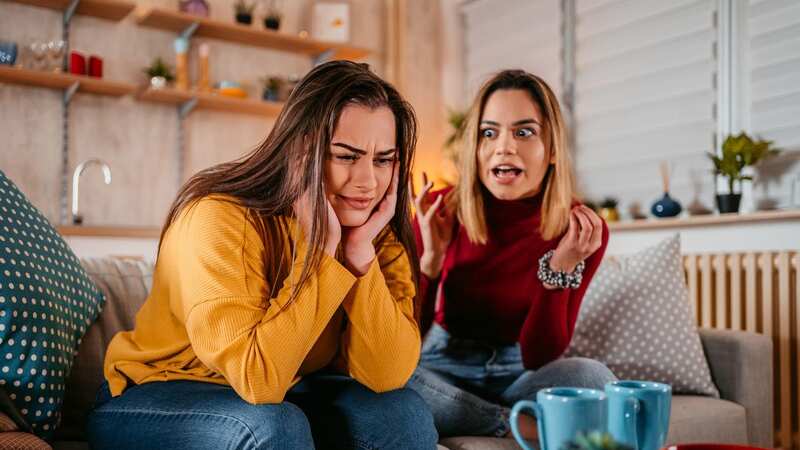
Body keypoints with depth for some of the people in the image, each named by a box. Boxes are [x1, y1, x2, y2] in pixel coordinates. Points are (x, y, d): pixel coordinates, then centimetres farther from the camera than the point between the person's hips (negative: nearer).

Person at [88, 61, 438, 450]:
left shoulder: (377, 233, -8)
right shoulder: (218, 218, -26)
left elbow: (387, 377, -17)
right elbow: (258, 378, -32)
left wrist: (361, 251, -25)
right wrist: (320, 246, -31)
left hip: (281, 397, 5)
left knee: (403, 412, -16)